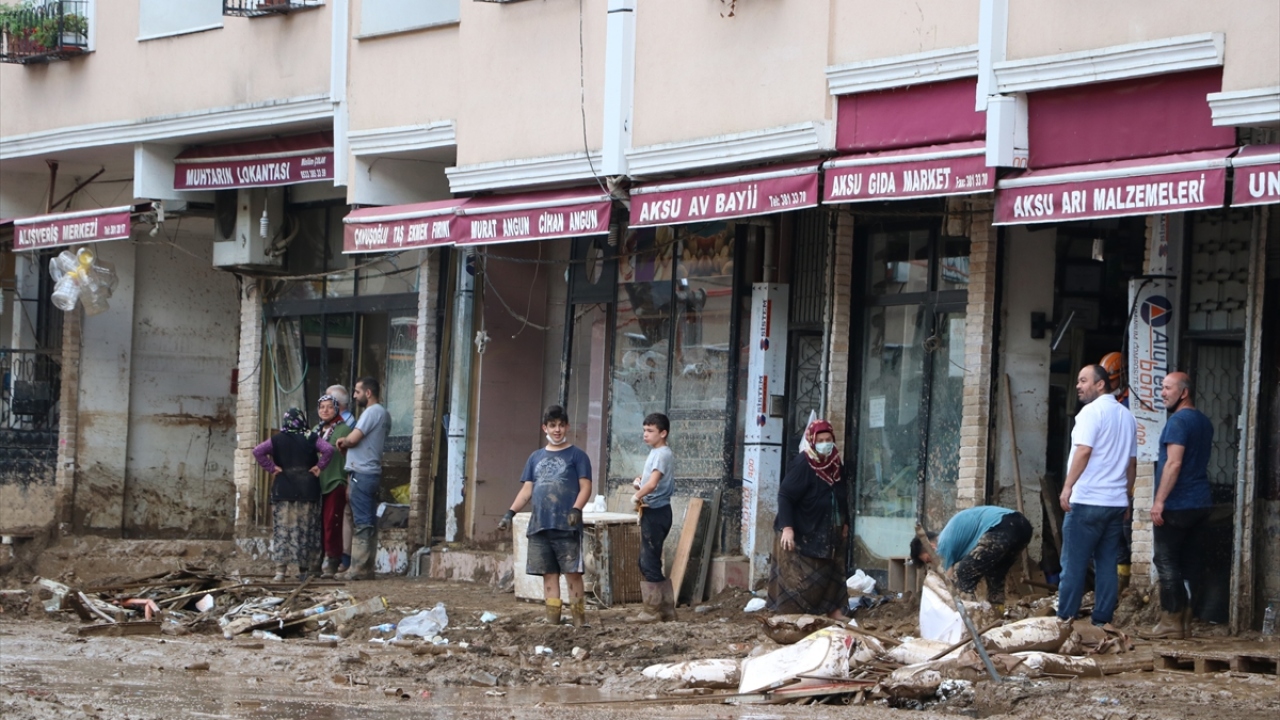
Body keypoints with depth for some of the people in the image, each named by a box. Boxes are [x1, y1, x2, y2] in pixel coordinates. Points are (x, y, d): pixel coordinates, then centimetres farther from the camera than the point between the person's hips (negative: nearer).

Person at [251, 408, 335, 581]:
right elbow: (328, 450, -13)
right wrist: (319, 466, -3)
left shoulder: (277, 440, 1)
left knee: (282, 529, 1)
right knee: (305, 530, 7)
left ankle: (280, 569, -5)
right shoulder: (311, 439, 1)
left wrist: (271, 468, -3)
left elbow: (258, 451, -9)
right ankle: (303, 570, 10)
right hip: (307, 489, 0)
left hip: (283, 490, 0)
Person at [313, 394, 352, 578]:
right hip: (315, 484, 6)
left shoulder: (344, 430, -3)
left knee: (331, 524, -7)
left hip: (334, 484, -6)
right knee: (316, 524, 5)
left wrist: (349, 485, -12)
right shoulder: (316, 430, 17)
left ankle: (333, 563, -4)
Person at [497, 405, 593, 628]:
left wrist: (576, 510, -20)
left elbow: (585, 487, -3)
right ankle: (552, 620, 8)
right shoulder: (536, 457, 17)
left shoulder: (577, 456, 5)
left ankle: (579, 621, -6)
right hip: (539, 526, 5)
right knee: (549, 574, 6)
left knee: (572, 573, -7)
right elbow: (526, 490, 16)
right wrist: (511, 513, 3)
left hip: (566, 526, -5)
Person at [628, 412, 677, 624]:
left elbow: (652, 483, -28)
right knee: (649, 562, 13)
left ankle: (651, 611, -2)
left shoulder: (663, 454, -15)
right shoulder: (655, 453, 16)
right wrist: (639, 480, 9)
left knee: (649, 563, -6)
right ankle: (666, 609, 17)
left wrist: (637, 496, -13)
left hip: (655, 511, -10)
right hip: (652, 512, 10)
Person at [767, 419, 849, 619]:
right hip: (803, 535, -7)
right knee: (798, 581, -6)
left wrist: (845, 523, 20)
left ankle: (836, 617, 15)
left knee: (833, 578, 10)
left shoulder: (836, 466, 6)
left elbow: (842, 496, 20)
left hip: (829, 536, 8)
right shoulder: (802, 465, -17)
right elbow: (785, 496, -20)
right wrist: (787, 527, -27)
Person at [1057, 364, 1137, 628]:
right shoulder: (1127, 416, 15)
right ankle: (1102, 620, 5)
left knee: (1074, 563, -3)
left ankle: (1065, 618, -3)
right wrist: (1127, 499, 22)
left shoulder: (1092, 411, -8)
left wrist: (1067, 486, -15)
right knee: (1108, 564, 7)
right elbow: (1132, 462, 17)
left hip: (1088, 500, -7)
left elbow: (1084, 451, -18)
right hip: (1117, 502, 7)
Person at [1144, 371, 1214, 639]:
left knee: (1167, 562, -6)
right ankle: (1186, 622, 10)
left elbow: (1174, 463, -21)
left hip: (1177, 505, -9)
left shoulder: (1178, 421, -13)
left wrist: (1159, 501, -21)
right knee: (1190, 563, 9)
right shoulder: (1204, 422, 16)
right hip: (1201, 504, 9)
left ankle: (1170, 623, -8)